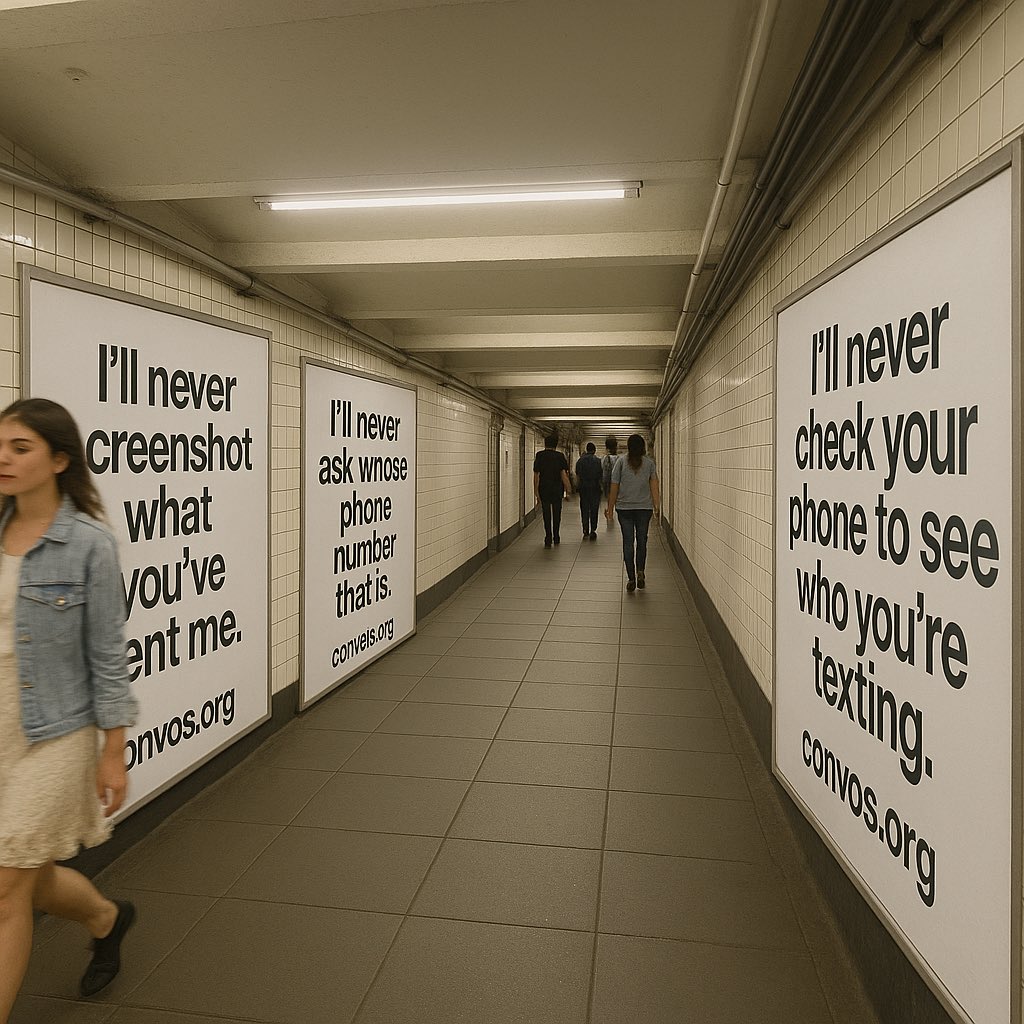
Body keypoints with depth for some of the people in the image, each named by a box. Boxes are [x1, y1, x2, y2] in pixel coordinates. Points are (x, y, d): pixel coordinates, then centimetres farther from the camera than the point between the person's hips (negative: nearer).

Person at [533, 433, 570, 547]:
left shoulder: (539, 456, -2)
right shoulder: (560, 456, -3)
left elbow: (536, 475, -3)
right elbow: (563, 474, -10)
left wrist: (536, 491, 1)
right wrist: (568, 488, -5)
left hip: (544, 489, 0)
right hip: (557, 489, 1)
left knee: (546, 514, 3)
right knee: (556, 513, 13)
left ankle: (548, 538, -1)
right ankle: (556, 537, 20)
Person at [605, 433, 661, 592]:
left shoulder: (621, 462, -2)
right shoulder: (650, 462, 1)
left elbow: (614, 486, -1)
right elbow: (654, 484, -5)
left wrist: (610, 508, 5)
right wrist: (657, 505, -3)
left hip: (624, 508, -1)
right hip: (644, 507, 1)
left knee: (628, 542, 3)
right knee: (642, 540, 13)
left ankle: (631, 578, 2)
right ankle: (640, 572, 0)